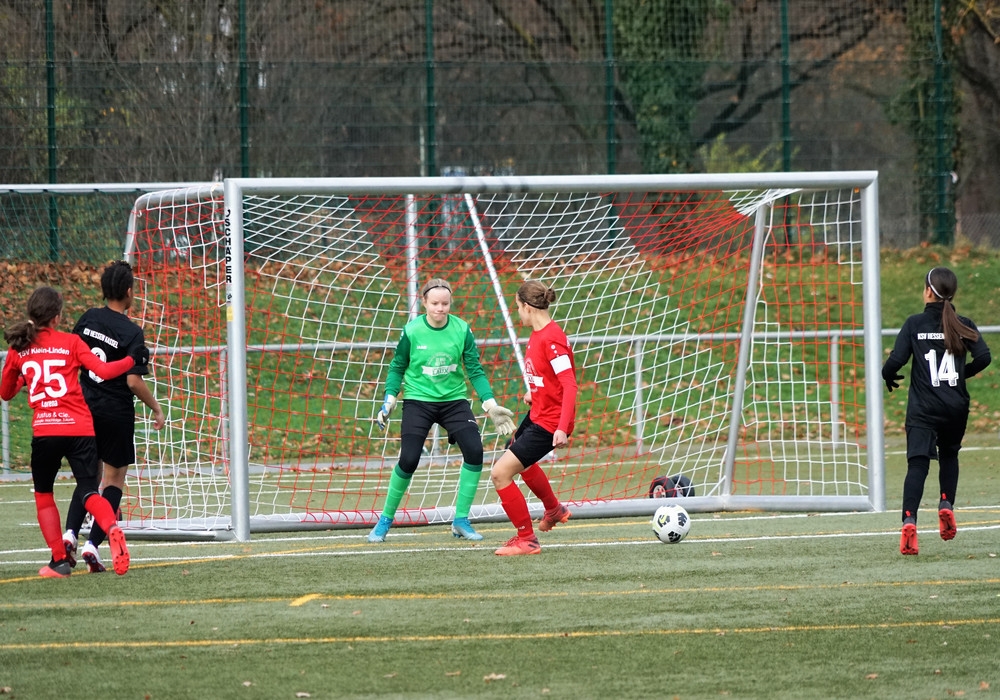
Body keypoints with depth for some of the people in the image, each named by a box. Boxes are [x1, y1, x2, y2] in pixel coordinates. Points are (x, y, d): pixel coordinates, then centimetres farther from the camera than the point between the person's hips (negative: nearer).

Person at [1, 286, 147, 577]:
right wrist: (133, 359, 9)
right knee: (88, 492, -1)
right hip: (80, 429, 0)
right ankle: (112, 529, -33)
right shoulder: (71, 342, 2)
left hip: (44, 431, 0)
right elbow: (103, 370, -7)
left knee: (43, 494, 19)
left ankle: (59, 561, 10)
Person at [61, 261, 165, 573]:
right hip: (117, 413, -5)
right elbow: (134, 381, -19)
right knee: (114, 481, 8)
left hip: (86, 407, 5)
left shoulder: (88, 319, 0)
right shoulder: (132, 332, -15)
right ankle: (93, 544, -3)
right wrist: (157, 409, -5)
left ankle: (70, 533, -5)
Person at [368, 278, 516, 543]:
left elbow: (475, 370, -2)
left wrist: (491, 405, -9)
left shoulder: (461, 329, -7)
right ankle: (385, 520, 7)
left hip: (453, 400, 2)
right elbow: (397, 367, 3)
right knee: (408, 459, -15)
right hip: (418, 401, -2)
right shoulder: (412, 331, -10)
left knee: (474, 450, -16)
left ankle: (461, 521, -2)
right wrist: (388, 401, -5)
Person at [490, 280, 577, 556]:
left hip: (550, 423, -11)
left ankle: (526, 540, 0)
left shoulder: (551, 339, -25)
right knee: (522, 463, 35)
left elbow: (569, 385, -28)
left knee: (501, 473, -13)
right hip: (537, 414, 11)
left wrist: (562, 428, -34)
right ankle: (554, 510, 59)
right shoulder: (537, 334, 4)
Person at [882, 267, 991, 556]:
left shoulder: (914, 324, -3)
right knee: (949, 454, 26)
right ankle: (946, 503, 8)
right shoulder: (964, 325, 2)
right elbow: (983, 356, -7)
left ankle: (909, 521, -26)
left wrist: (888, 377, 13)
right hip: (956, 407, 2)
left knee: (918, 463, -9)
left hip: (922, 409, -2)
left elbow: (896, 360, -9)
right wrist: (963, 372, 13)